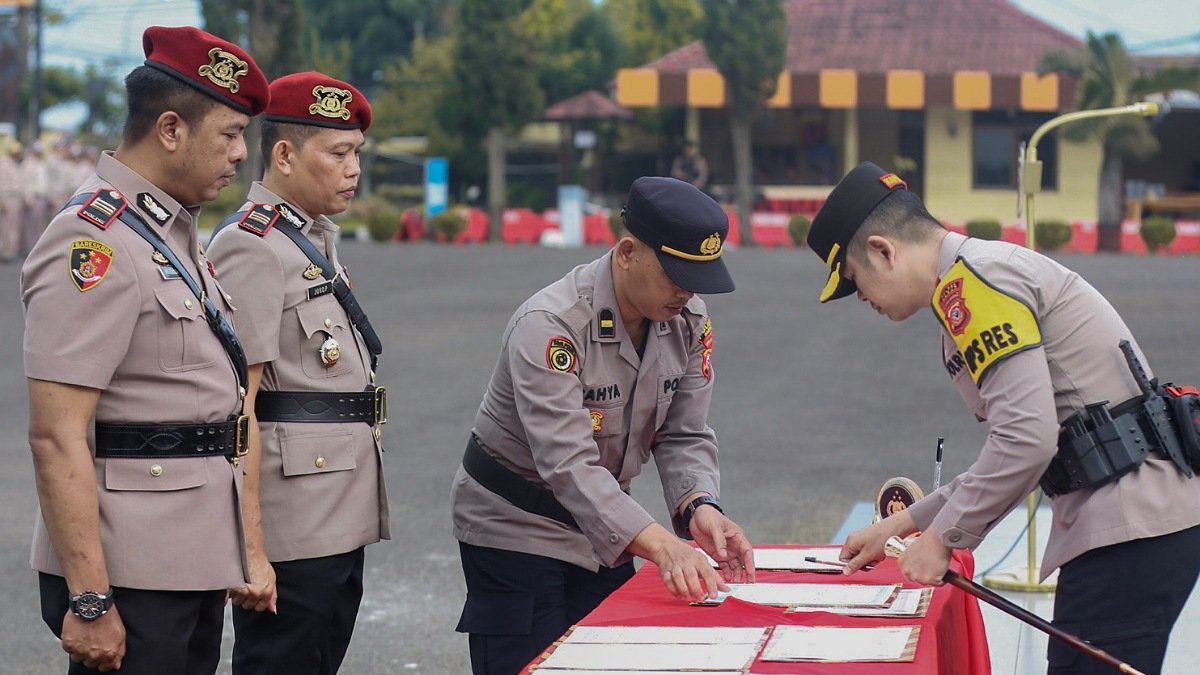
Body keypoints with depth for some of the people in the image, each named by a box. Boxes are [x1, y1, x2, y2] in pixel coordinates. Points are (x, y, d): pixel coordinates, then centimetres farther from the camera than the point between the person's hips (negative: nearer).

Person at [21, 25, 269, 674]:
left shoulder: (174, 232, 15)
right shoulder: (95, 244, -16)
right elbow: (57, 437, -21)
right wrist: (89, 602, -23)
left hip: (194, 562, 9)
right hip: (130, 578, -9)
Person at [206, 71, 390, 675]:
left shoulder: (317, 239, 17)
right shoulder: (252, 246, -13)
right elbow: (235, 408, -18)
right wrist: (249, 548, -22)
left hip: (340, 525, 9)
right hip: (292, 532, -9)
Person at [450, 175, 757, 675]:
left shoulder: (689, 321, -6)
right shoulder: (549, 324, -28)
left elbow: (684, 436, -3)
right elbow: (568, 464, -36)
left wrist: (700, 507, -25)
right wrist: (660, 546, -47)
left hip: (602, 529, 6)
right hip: (517, 526, -6)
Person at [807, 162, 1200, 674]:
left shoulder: (971, 281, -10)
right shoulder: (995, 268, 22)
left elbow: (1026, 438, -20)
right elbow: (1014, 449, 26)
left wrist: (941, 537, -8)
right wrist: (906, 522, 25)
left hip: (1129, 530, -10)